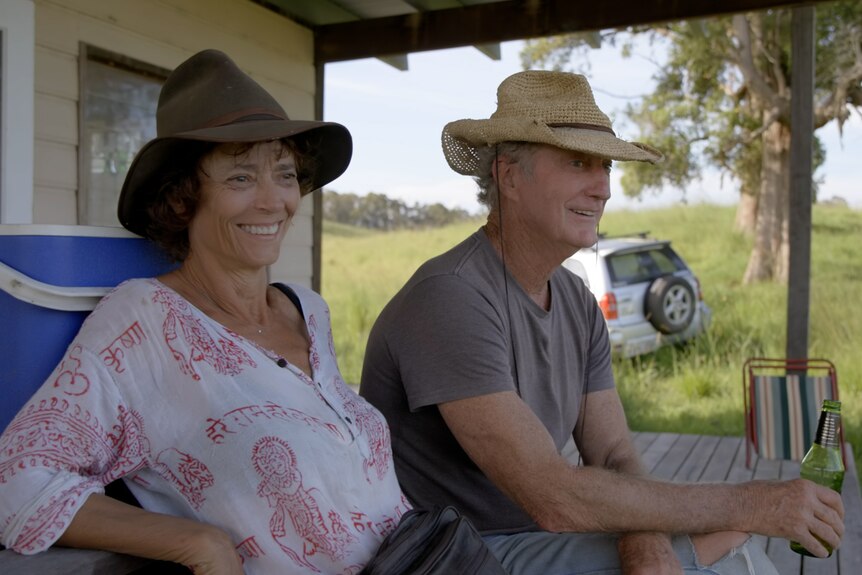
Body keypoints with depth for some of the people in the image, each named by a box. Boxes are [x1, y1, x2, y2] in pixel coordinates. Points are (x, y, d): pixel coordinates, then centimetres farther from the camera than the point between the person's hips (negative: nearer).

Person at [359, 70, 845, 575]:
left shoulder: (579, 304, 5)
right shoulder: (449, 299, -24)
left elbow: (616, 459, 0)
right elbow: (552, 498, -28)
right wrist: (749, 506, -22)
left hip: (530, 535, 8)